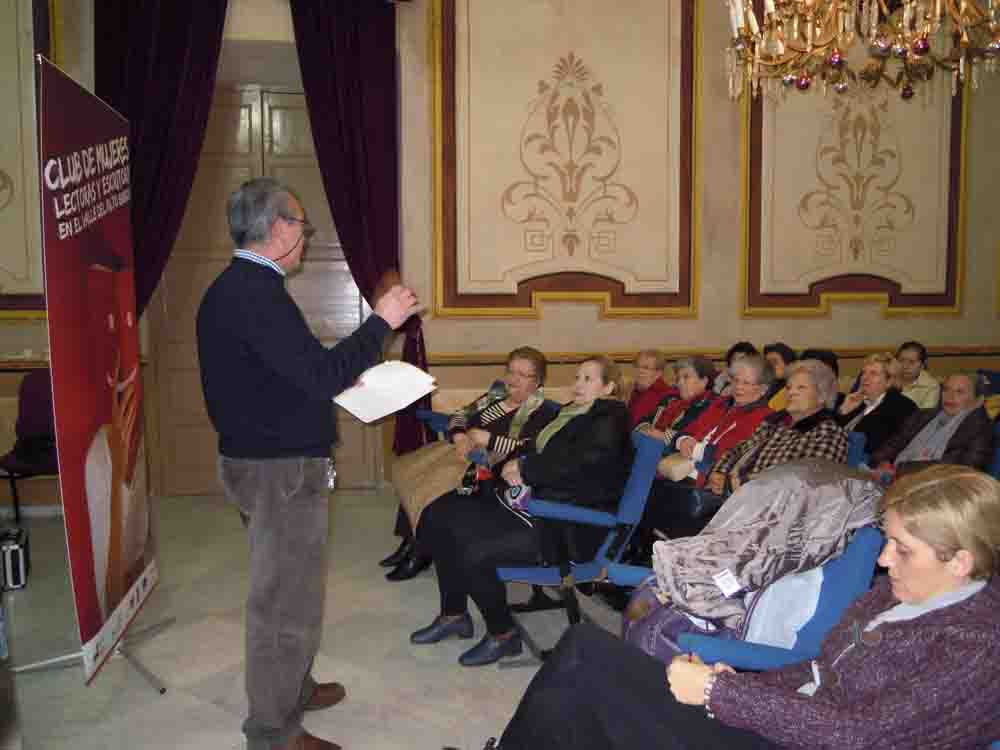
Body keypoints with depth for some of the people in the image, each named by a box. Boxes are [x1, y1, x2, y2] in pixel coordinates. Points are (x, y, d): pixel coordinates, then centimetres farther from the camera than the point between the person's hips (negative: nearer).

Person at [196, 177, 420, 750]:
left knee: (281, 587, 24)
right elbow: (319, 374, -27)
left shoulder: (231, 288, 11)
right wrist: (381, 322, -18)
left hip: (257, 459, 11)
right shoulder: (257, 293, -23)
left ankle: (291, 688, 42)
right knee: (288, 599, 2)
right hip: (283, 468, -11)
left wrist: (335, 378, 15)